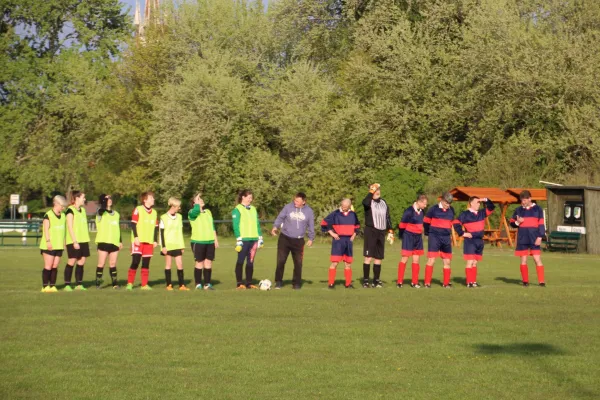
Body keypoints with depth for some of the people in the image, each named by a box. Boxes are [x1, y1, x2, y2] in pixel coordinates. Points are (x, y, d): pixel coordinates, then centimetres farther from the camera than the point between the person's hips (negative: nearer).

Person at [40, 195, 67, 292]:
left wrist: (64, 242, 18)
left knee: (55, 266, 4)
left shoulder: (63, 216, 15)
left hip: (59, 245, 6)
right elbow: (45, 229, -12)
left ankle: (52, 285, 8)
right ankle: (45, 286, -4)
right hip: (49, 246, -6)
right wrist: (48, 241, -19)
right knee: (48, 266, -6)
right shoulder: (48, 215, -7)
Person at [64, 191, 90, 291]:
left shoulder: (82, 210, 16)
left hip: (83, 240, 7)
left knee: (81, 262, 5)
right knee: (72, 261, -6)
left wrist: (87, 239, 16)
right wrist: (74, 241, -18)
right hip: (73, 241, -7)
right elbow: (70, 227, -13)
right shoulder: (70, 210, -9)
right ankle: (67, 285, -2)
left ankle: (79, 284, 9)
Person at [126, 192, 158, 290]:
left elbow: (156, 227, 16)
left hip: (149, 241, 5)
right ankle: (130, 283, -2)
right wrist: (136, 237, -15)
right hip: (138, 241, -5)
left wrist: (155, 240, 8)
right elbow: (133, 224, -8)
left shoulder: (154, 212, 14)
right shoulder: (138, 210, -5)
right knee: (135, 262, -10)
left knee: (146, 263, 5)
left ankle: (144, 284, 9)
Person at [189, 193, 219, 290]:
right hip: (198, 241, -5)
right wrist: (197, 202, -13)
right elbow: (196, 211, -30)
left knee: (208, 263, 4)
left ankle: (207, 284, 8)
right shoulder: (192, 213, -4)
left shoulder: (208, 212, 17)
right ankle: (198, 284, 4)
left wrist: (215, 239, 13)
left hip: (210, 241, 5)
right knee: (199, 263, -2)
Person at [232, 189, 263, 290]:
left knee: (250, 262, 7)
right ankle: (240, 283, 0)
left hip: (253, 239, 6)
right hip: (243, 240, -6)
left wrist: (260, 238, 12)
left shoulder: (253, 209, 15)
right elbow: (236, 226, -9)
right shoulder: (237, 210, -4)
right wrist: (238, 239, -15)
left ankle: (249, 283, 10)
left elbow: (257, 224, 18)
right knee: (240, 261, -2)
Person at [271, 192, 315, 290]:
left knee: (298, 262, 4)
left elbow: (311, 226, 10)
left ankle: (296, 282, 16)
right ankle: (278, 282, 7)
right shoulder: (288, 207, -3)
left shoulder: (309, 211, 2)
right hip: (285, 238, -1)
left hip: (298, 240, 1)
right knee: (280, 261, -4)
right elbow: (280, 217, 3)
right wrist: (275, 226, -13)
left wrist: (311, 238, 7)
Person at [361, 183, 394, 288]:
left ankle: (376, 280, 15)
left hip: (381, 232, 6)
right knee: (368, 257, -8)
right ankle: (365, 280, -4)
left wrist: (390, 231, 11)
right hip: (370, 231, -6)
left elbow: (388, 217, 18)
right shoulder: (369, 202, -3)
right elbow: (365, 202, -30)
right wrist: (371, 191, -25)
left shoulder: (383, 203, 15)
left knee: (378, 258, 8)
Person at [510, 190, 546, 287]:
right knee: (523, 260, 4)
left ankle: (541, 281, -6)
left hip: (534, 239, -3)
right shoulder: (518, 210, 9)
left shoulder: (537, 209, 2)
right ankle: (525, 281, 12)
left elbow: (541, 224, 0)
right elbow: (512, 223, 14)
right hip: (522, 239, 3)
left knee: (537, 259, -7)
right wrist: (517, 222, -9)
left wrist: (540, 237, -8)